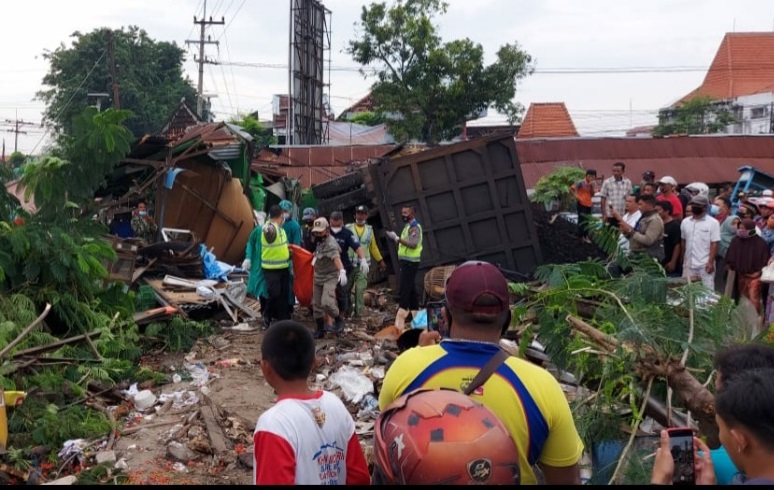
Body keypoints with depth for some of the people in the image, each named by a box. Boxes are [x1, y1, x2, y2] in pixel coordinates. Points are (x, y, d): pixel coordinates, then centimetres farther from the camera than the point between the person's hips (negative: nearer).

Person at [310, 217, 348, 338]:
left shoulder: (331, 243, -25)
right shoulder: (319, 241, 3)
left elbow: (336, 258, -44)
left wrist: (342, 271, -58)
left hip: (330, 277, -8)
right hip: (318, 277, 9)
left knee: (326, 303, -24)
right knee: (316, 304, 9)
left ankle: (338, 320, 2)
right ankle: (320, 329, 22)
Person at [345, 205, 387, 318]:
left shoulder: (369, 230, 12)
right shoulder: (348, 228, 2)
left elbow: (373, 247, 20)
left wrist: (381, 261, 20)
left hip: (363, 265, 1)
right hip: (349, 263, -1)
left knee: (360, 289, -4)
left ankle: (358, 312, 3)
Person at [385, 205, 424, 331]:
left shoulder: (414, 227, -13)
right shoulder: (409, 226, 18)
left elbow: (413, 244, -27)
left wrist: (397, 238, -28)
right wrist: (396, 238, 10)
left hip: (410, 262, -10)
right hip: (407, 261, 10)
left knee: (405, 288, -13)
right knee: (411, 288, 12)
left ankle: (401, 314, -16)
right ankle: (414, 312, 17)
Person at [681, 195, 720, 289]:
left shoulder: (713, 223, -6)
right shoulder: (685, 222, 8)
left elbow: (714, 244, -8)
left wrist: (710, 262, -14)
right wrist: (682, 260, 13)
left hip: (705, 265, -4)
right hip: (688, 265, 5)